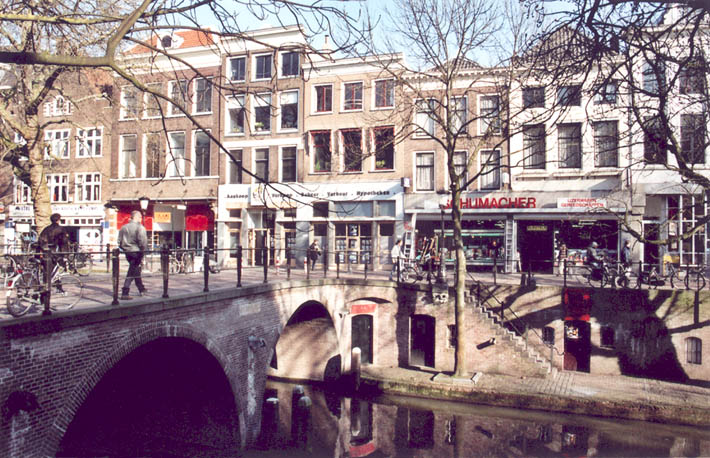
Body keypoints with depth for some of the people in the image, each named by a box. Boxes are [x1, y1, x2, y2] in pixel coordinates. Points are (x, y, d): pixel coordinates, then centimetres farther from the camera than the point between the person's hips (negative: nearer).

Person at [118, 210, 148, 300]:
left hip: (127, 252, 7)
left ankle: (141, 290, 32)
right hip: (136, 252, -7)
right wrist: (143, 250, -9)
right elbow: (143, 241, -19)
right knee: (131, 273, -4)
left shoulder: (123, 227, 11)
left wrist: (124, 249, 21)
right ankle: (125, 294, -8)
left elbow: (119, 241, 13)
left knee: (136, 271, 20)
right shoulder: (140, 227, -11)